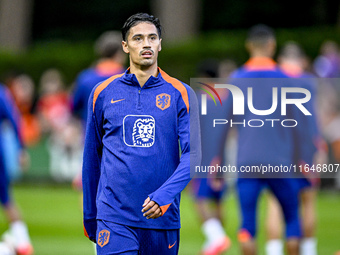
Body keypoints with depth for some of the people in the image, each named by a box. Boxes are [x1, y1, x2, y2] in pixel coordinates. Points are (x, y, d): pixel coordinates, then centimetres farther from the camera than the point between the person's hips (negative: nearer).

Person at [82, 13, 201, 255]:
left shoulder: (180, 94, 3)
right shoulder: (103, 93, 6)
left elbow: (193, 155, -4)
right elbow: (92, 157, 13)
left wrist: (164, 196, -19)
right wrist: (89, 216, 15)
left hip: (162, 217, 1)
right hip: (114, 215, -1)